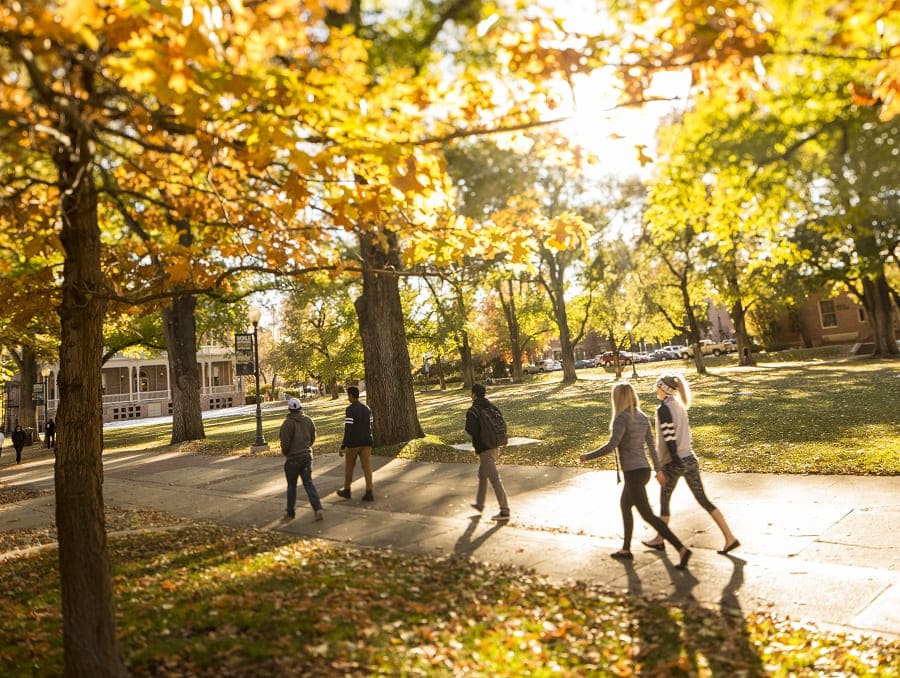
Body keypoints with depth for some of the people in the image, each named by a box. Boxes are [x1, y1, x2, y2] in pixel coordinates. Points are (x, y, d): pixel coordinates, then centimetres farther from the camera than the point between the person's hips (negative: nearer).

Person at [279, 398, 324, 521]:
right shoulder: (308, 420, 2)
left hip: (293, 457, -4)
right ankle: (318, 509, -8)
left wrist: (285, 452, 4)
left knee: (292, 486, 10)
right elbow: (312, 438, 8)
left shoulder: (288, 423, -16)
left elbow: (285, 442, -15)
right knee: (308, 483, 6)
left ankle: (290, 513, 20)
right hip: (307, 456, 4)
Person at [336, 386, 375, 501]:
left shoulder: (350, 409, -13)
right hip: (366, 442, 5)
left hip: (353, 443, -5)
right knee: (367, 467, 2)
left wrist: (343, 446, -19)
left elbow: (348, 429, -20)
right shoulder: (367, 409, 8)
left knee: (349, 466, 13)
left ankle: (346, 491, 27)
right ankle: (369, 493, -3)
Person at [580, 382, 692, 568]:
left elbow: (611, 446, -23)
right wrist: (658, 470, 20)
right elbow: (651, 445, 11)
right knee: (624, 506, 23)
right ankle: (626, 549, 32)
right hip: (643, 470, 9)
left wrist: (588, 456, -10)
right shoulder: (642, 417, 6)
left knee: (648, 516, -4)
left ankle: (682, 549, -9)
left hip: (633, 473, -9)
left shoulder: (621, 418, -18)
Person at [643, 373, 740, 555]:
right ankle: (730, 538, 4)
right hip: (690, 458, 7)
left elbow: (669, 438, -20)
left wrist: (676, 460, -21)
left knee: (664, 500, 12)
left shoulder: (663, 409, -14)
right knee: (703, 500, 9)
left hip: (674, 462, -7)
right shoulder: (680, 406, 11)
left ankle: (659, 540, 25)